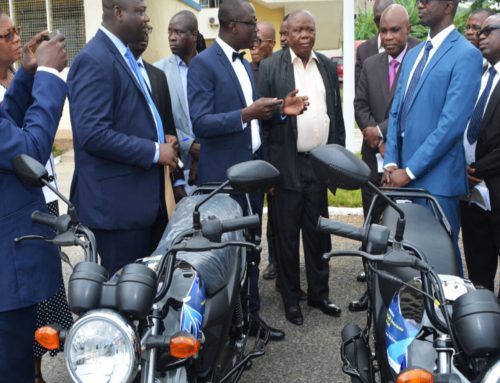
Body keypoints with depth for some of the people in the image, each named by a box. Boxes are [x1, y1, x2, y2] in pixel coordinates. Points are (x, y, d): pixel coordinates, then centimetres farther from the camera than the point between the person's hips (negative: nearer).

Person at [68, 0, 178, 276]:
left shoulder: (123, 55, 15)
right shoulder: (94, 60, -17)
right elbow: (93, 134, -25)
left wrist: (160, 141, 8)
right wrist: (153, 151, -19)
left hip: (143, 197, 10)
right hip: (117, 202, -10)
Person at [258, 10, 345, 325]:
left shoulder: (328, 66, 9)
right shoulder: (271, 67, -4)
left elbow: (337, 114, 12)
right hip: (288, 164, -4)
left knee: (319, 232, 13)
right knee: (288, 234, 7)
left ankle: (319, 292, 27)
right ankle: (291, 297, 20)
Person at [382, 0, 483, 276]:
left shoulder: (465, 55, -9)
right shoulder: (414, 54, 16)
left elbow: (452, 124, -17)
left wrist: (409, 171, -16)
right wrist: (391, 163, 1)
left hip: (436, 178, -7)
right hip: (404, 173, 7)